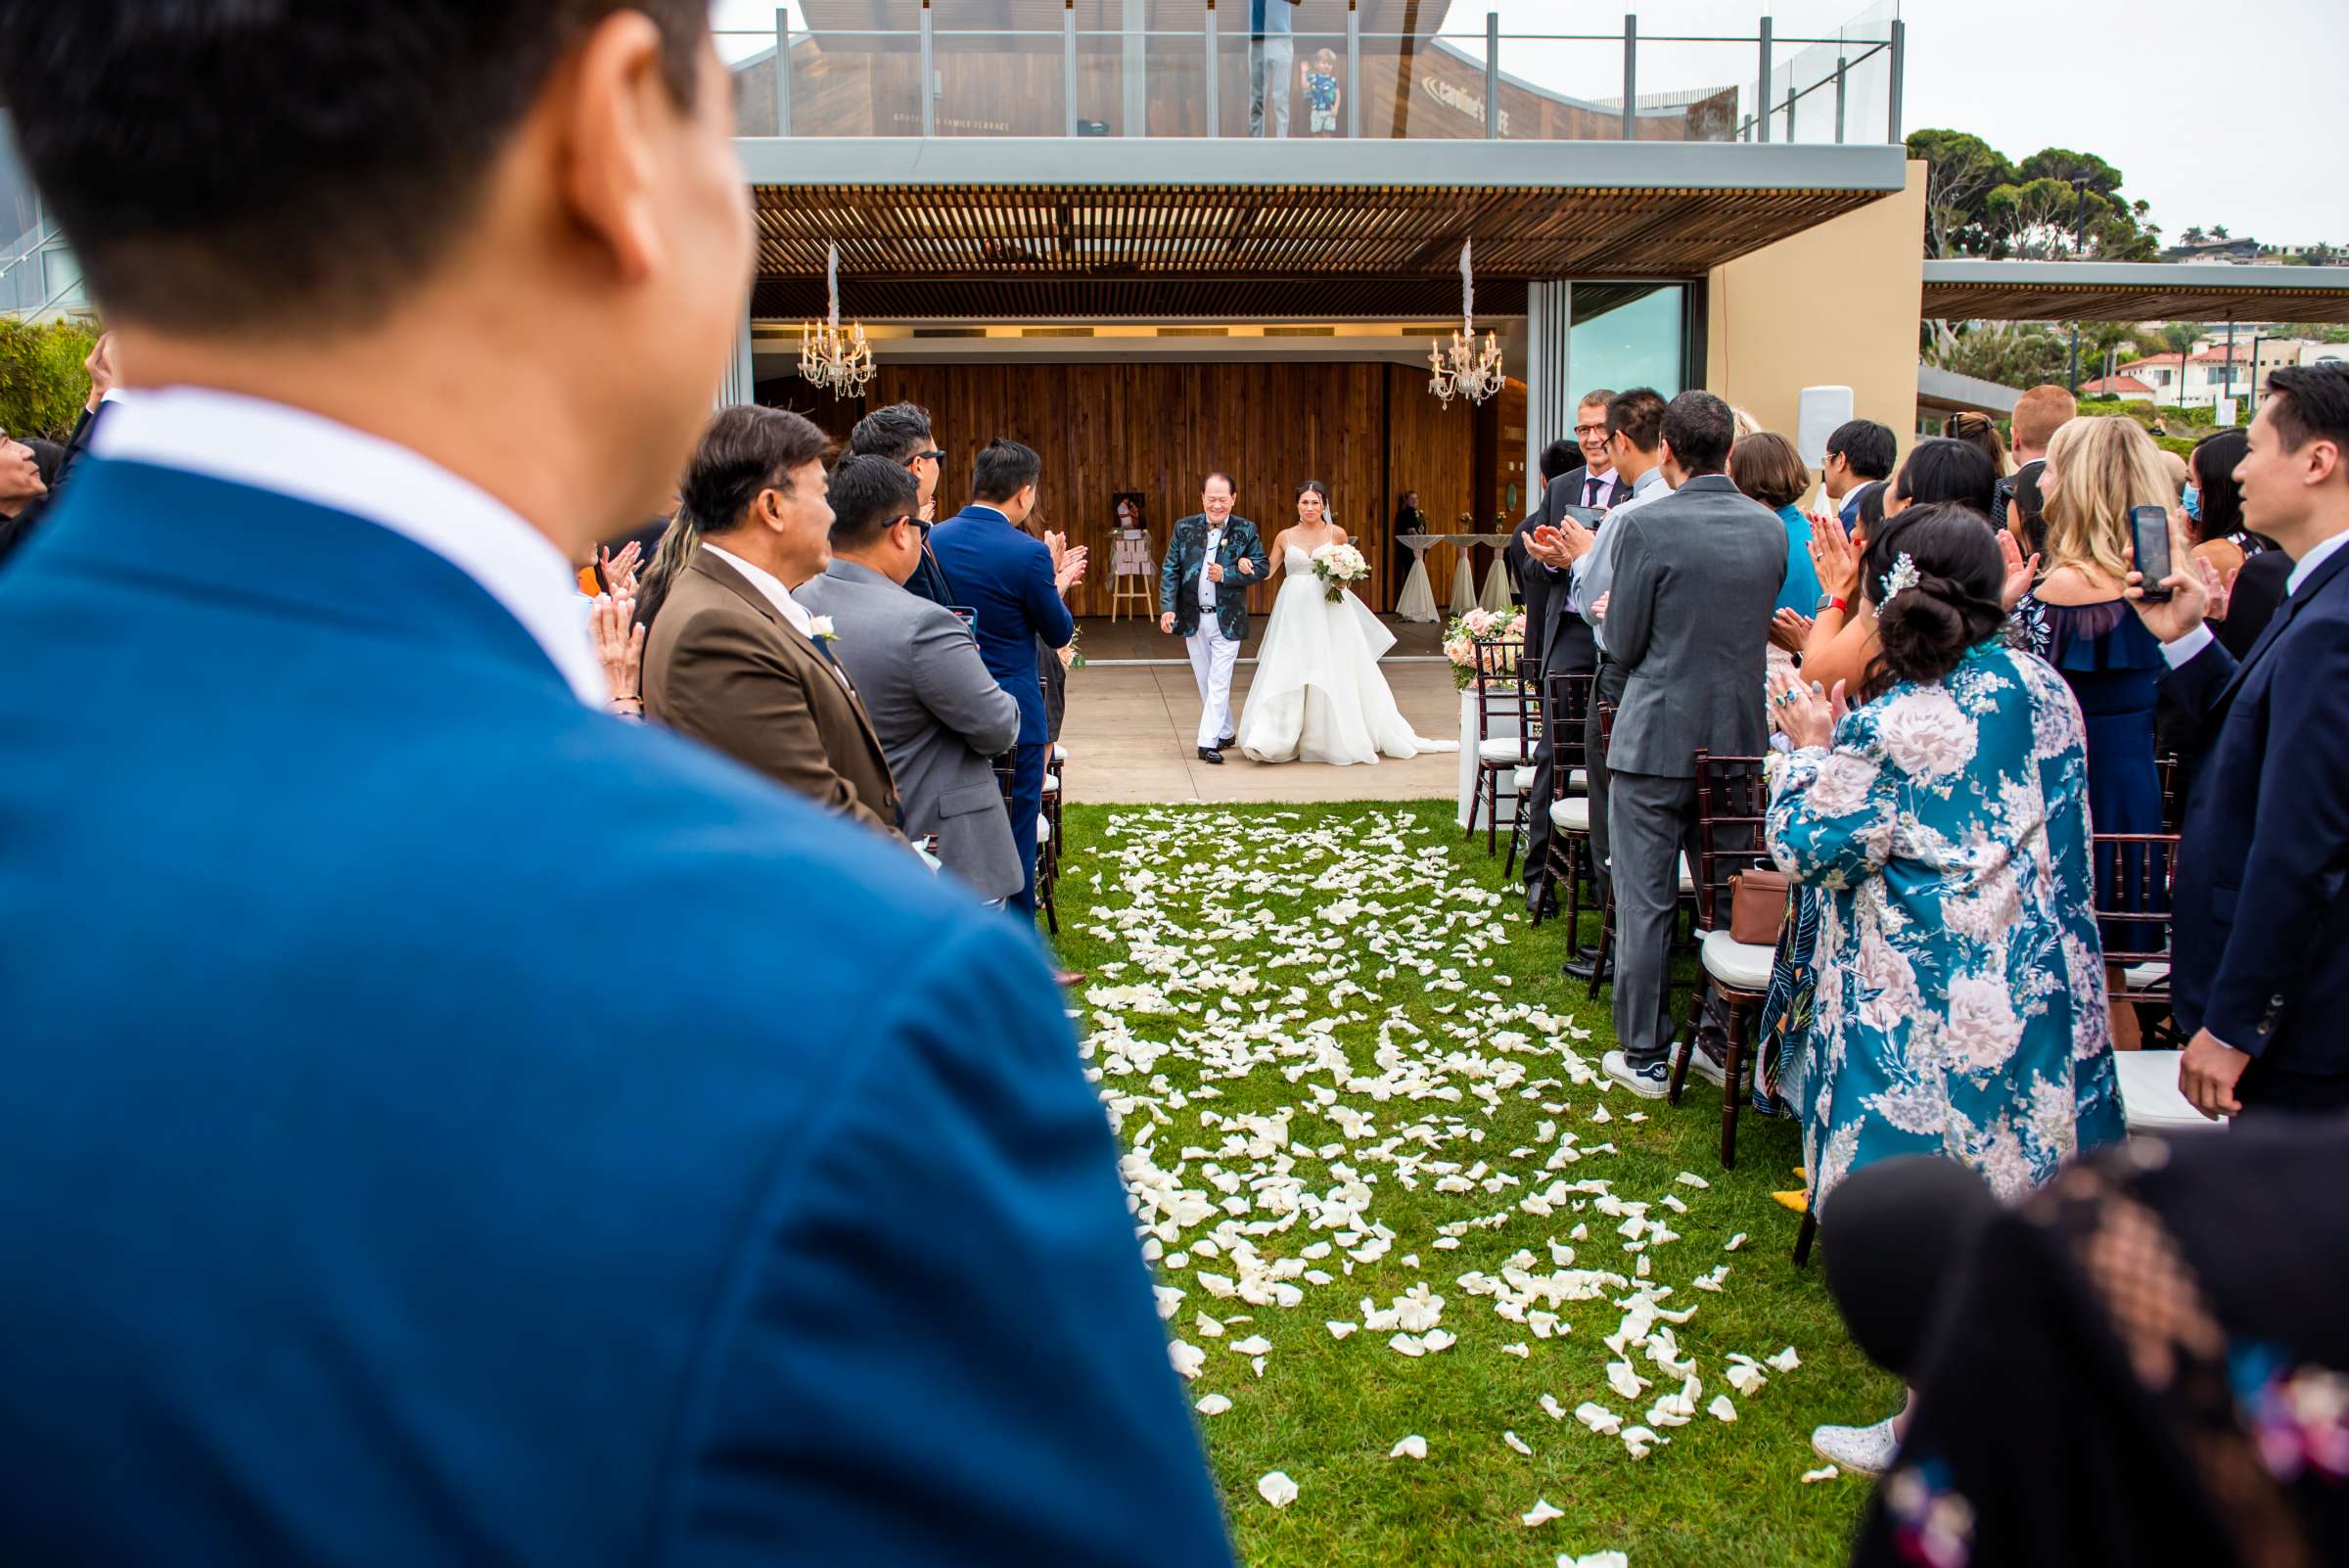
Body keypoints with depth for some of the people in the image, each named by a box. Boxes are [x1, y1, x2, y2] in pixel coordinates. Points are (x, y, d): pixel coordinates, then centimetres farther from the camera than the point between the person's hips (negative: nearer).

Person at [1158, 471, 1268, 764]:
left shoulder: (1246, 530, -2)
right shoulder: (1184, 528, 1)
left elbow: (1262, 567, -4)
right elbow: (1170, 570, 0)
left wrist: (1226, 574, -17)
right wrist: (1167, 608, -11)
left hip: (1227, 619, -3)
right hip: (1193, 618, 3)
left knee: (1218, 683, -6)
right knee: (1205, 683, 13)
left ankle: (1208, 742, -4)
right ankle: (1226, 732, 29)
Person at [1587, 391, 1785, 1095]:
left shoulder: (1644, 527, -14)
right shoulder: (1771, 528, 2)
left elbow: (1623, 644, -11)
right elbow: (1763, 625, 12)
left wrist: (1610, 608, 10)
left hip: (1656, 740, -5)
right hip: (1740, 738, 5)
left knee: (1645, 904, 4)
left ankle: (1645, 1055, 11)